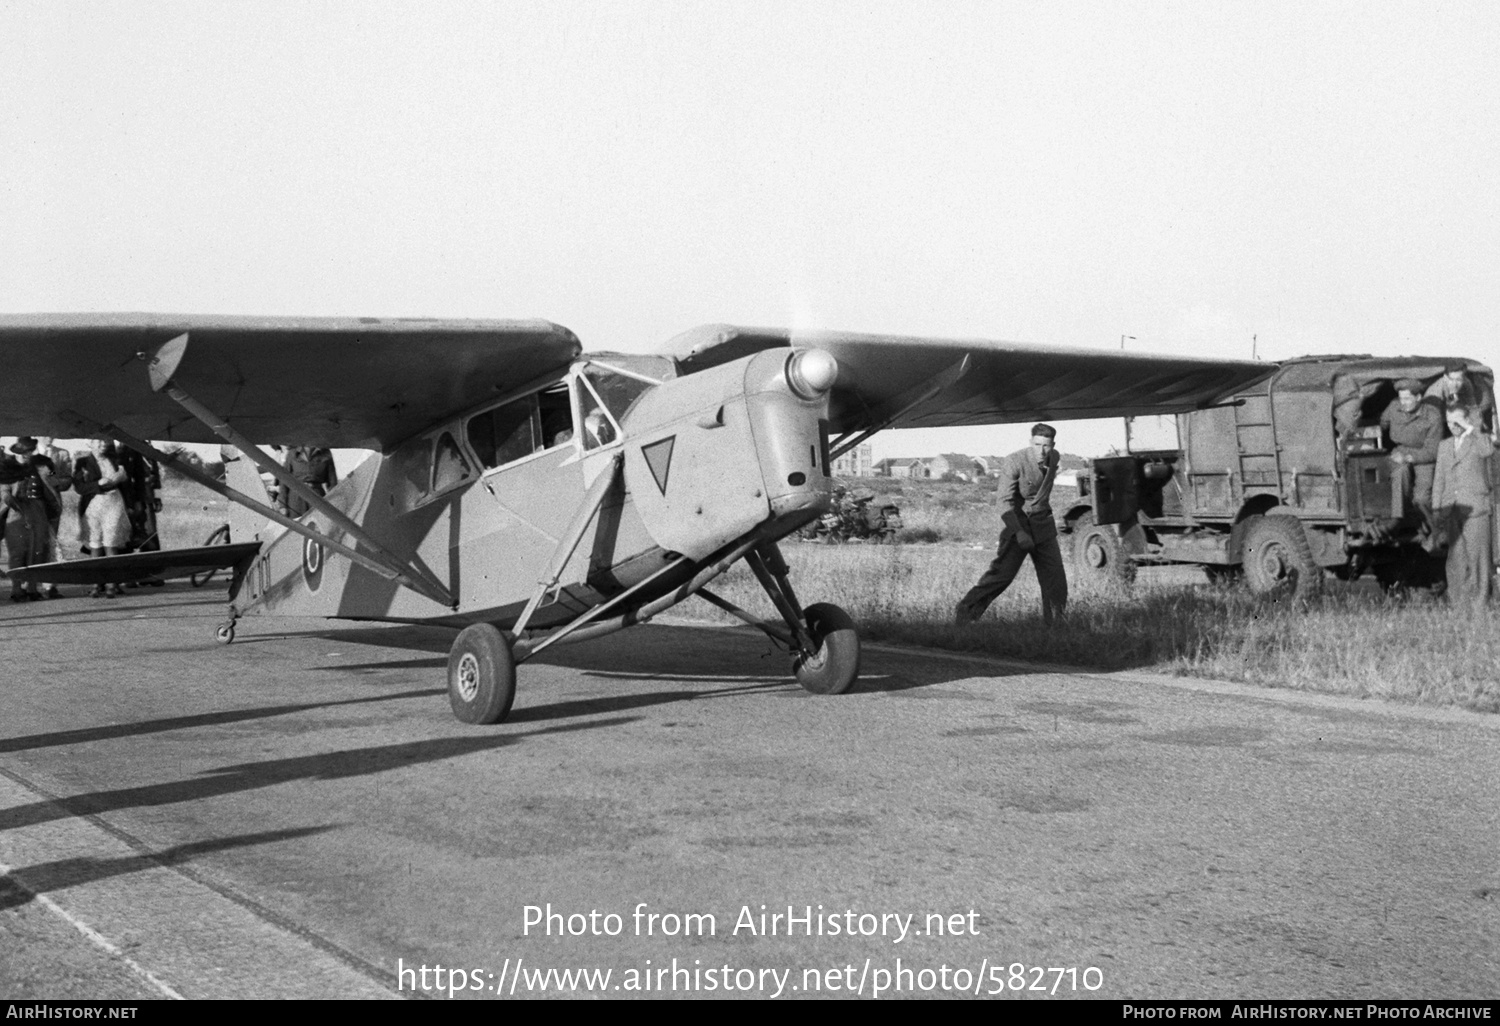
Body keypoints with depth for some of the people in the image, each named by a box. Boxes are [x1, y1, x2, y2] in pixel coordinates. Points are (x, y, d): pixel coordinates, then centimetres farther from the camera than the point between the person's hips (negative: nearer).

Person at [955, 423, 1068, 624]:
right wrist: (1019, 532, -30)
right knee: (1001, 573, -12)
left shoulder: (1053, 457, 1)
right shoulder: (1014, 462, -19)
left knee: (1055, 578, 2)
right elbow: (1005, 501, -21)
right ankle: (964, 614, -4)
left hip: (1043, 525, 6)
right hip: (1016, 524, -6)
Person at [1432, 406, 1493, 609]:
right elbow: (1439, 478, 17)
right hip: (1452, 509, 5)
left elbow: (1489, 449, -23)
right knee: (1456, 556, 5)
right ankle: (1458, 601, 8)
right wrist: (1437, 507, 9)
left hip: (1475, 507, -4)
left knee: (1477, 553, -6)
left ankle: (1480, 602, -3)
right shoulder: (1444, 446, 17)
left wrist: (1468, 428, -20)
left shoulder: (1477, 441, 2)